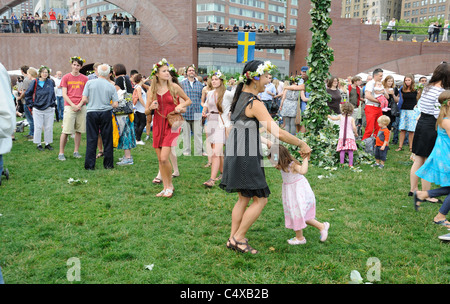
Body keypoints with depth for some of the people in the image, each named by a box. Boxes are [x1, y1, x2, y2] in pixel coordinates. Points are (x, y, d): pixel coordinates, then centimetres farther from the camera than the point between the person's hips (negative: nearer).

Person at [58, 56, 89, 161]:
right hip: (69, 106, -2)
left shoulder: (85, 79, 9)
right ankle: (61, 153, 1)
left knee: (79, 131, 5)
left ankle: (76, 151, 16)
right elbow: (64, 94, 0)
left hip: (81, 107, 2)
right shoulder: (66, 77, 4)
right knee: (66, 131, -5)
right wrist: (73, 105, -11)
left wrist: (80, 105, -8)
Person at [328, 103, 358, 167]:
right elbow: (354, 127, -3)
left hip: (342, 136, 0)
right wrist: (355, 133, 14)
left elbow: (333, 118, 1)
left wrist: (329, 116, 22)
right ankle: (350, 164, -4)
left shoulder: (340, 116, 3)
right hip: (350, 136, 0)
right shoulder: (352, 118, 2)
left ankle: (342, 163, -5)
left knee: (342, 151, -1)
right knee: (350, 151, -1)